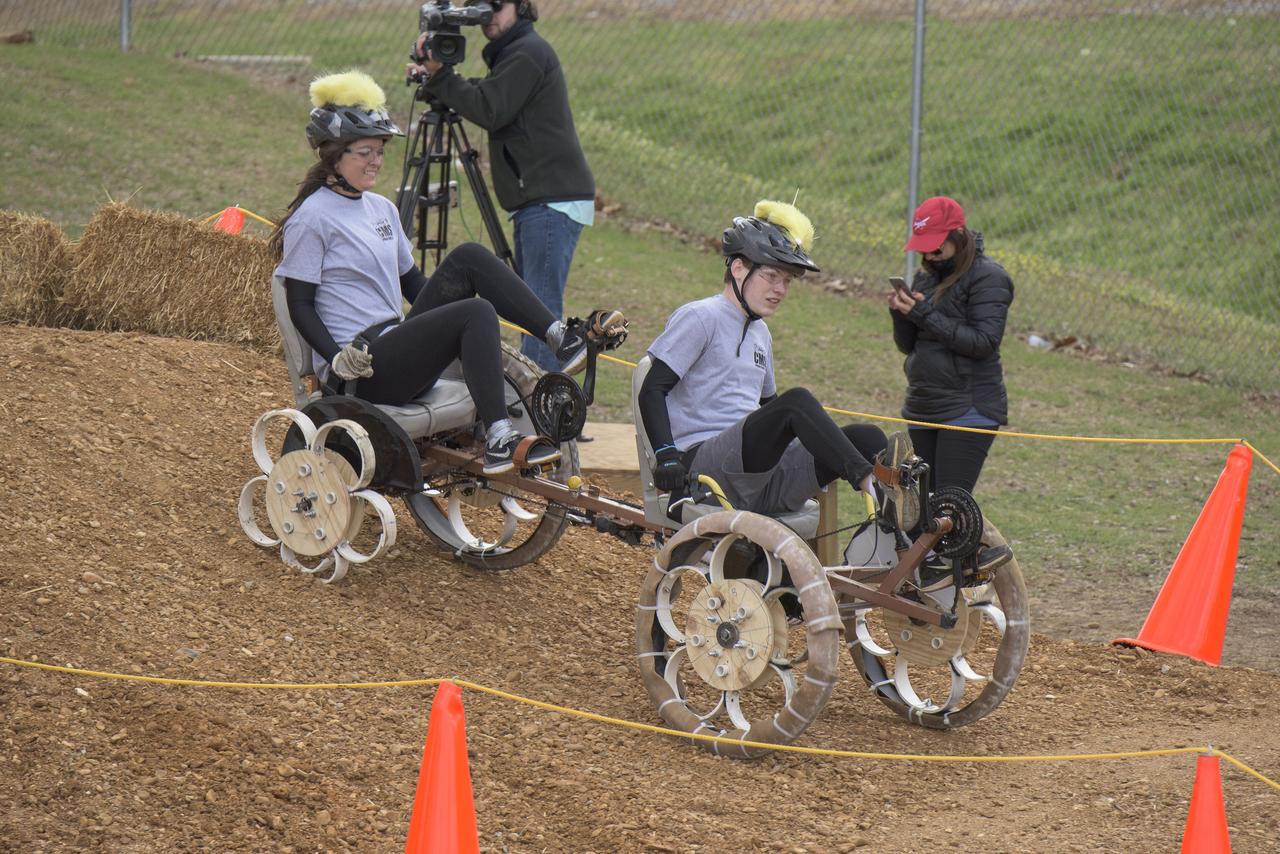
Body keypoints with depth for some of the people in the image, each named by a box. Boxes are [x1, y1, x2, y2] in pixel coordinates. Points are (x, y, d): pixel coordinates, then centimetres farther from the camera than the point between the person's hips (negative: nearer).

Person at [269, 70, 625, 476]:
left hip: (397, 349, 8)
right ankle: (498, 440, -34)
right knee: (475, 313, -26)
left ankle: (564, 337, -12)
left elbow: (412, 283, 25)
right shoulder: (311, 218, -7)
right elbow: (300, 307, -9)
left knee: (468, 258, -7)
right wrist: (339, 360, -23)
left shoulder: (382, 209, 17)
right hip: (361, 372, -8)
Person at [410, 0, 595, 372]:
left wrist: (439, 75, -13)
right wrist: (436, 77, 7)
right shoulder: (510, 54, 22)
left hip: (553, 199, -11)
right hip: (536, 201, 11)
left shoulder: (528, 52, -10)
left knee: (541, 305, -14)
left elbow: (489, 111, -17)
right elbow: (478, 103, 22)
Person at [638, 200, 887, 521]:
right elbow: (653, 391, -7)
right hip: (706, 465, -8)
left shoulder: (760, 333, 25)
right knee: (797, 399, -31)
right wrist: (667, 456, -19)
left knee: (866, 437, -13)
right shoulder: (700, 317, 0)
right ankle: (870, 483, -40)